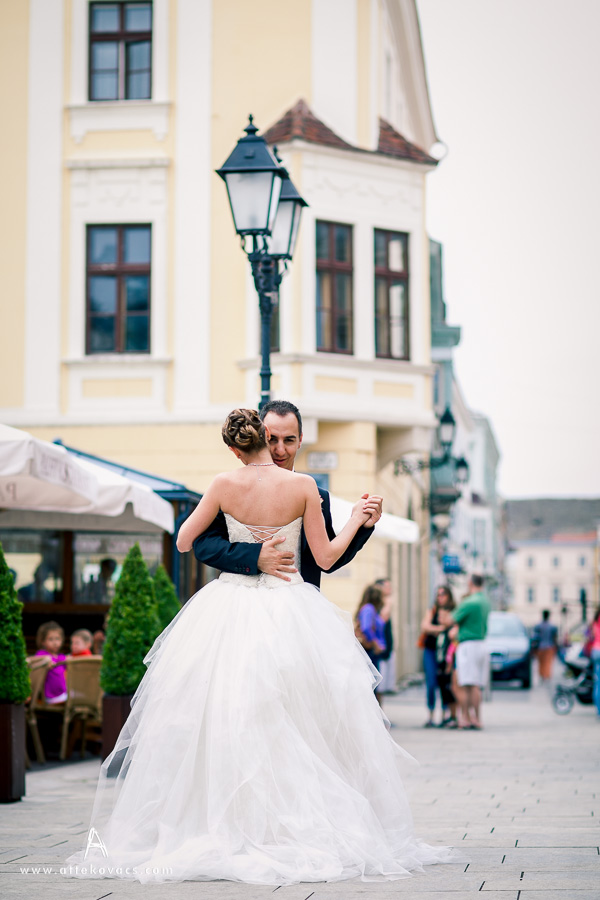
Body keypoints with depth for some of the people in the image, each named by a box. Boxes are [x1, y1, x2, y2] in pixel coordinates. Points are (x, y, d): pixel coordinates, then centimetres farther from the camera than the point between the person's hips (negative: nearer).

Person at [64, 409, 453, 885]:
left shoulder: (225, 485, -5)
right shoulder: (303, 486, -7)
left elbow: (184, 541, 7)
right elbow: (325, 557, -2)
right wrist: (356, 521, 13)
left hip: (232, 610, 1)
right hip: (290, 614, -1)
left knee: (222, 725, 5)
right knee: (301, 729, 5)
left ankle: (226, 832, 5)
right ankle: (301, 829, 4)